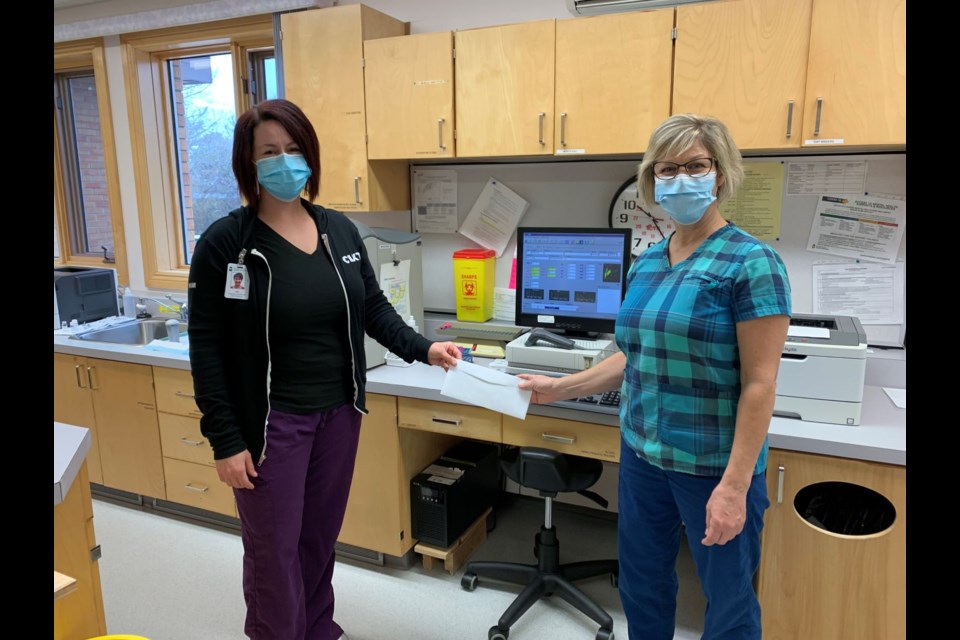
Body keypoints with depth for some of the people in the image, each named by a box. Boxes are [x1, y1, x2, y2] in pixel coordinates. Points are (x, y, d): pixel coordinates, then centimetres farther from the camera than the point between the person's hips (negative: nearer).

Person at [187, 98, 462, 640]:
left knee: (321, 539, 19)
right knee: (274, 551, 8)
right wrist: (226, 440, -11)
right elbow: (207, 351, -10)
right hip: (270, 422, -4)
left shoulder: (341, 230, 3)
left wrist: (423, 350, -5)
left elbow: (374, 307, 10)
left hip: (339, 413, 5)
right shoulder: (224, 244, -11)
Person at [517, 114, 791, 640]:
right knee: (640, 582, 20)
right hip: (642, 452, 6)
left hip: (713, 464, -6)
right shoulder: (645, 265, 6)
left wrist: (734, 485, -19)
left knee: (727, 596, 14)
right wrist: (558, 388, 8)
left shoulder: (751, 262, -14)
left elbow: (759, 384, -17)